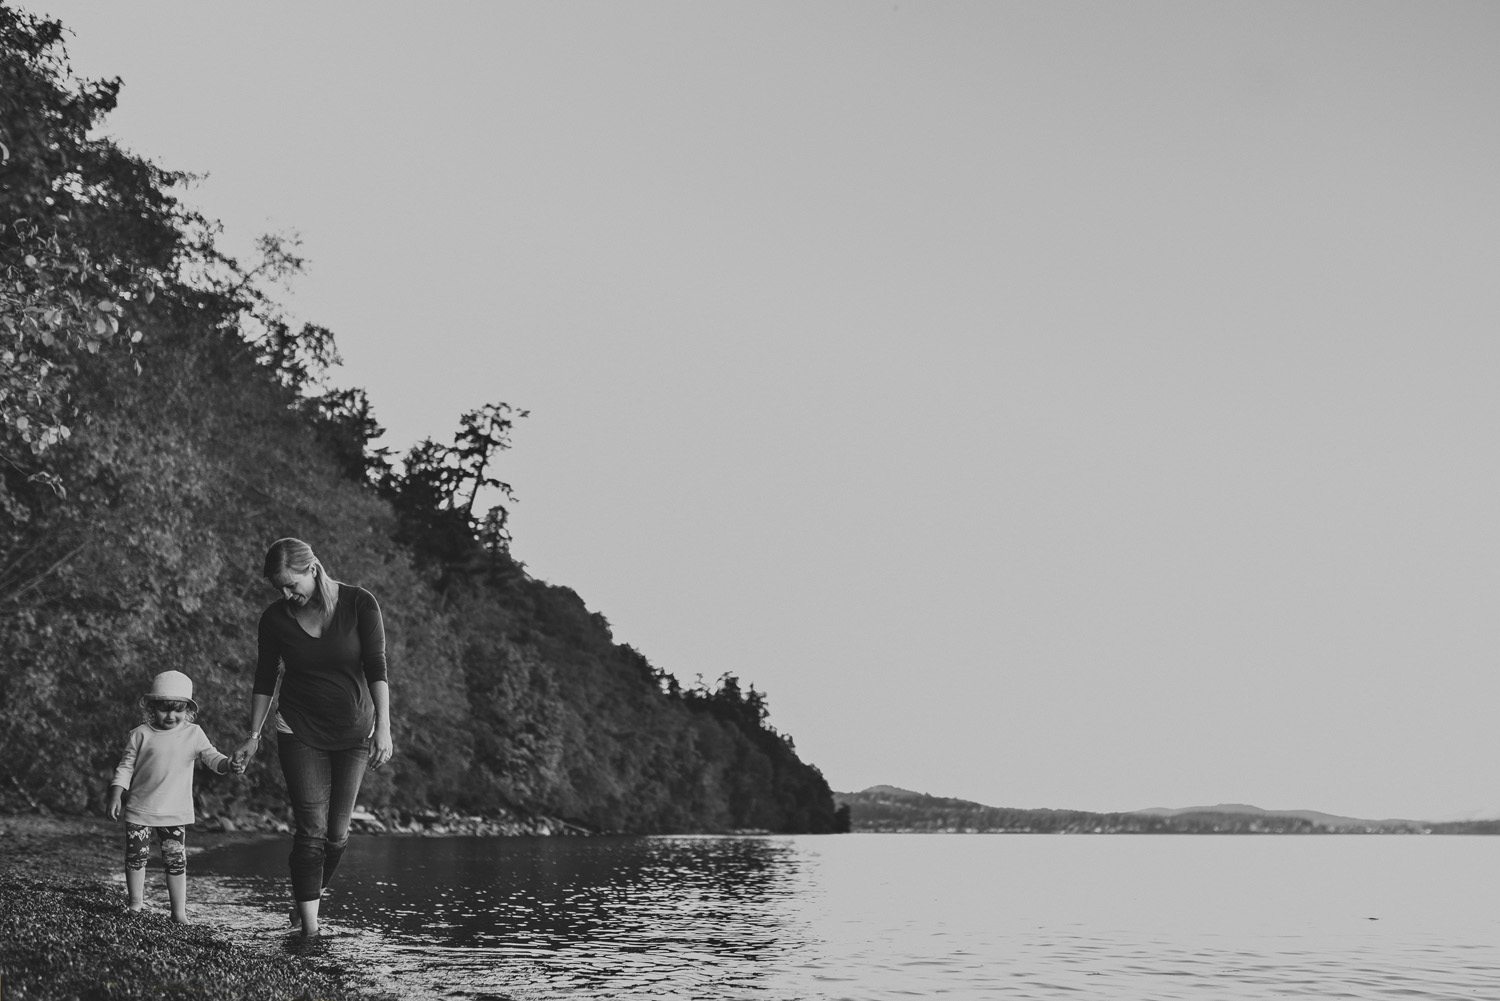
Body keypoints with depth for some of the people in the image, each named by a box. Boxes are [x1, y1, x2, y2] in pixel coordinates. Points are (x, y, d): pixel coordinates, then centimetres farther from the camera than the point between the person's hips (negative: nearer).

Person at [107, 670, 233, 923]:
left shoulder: (193, 734, 0)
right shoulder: (141, 735, -3)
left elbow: (212, 757, -6)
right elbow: (126, 767, 2)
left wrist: (229, 763, -26)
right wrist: (115, 796, -4)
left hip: (175, 813, 0)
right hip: (140, 809, 0)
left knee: (176, 862, 1)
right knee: (136, 857, 7)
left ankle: (179, 912, 7)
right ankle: (136, 904, 26)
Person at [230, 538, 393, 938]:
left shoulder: (359, 604, -11)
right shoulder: (275, 618, -6)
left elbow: (377, 669, -13)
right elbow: (264, 680, 4)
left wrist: (383, 728, -20)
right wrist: (254, 736, 3)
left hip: (353, 733, 0)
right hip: (299, 732, 0)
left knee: (337, 833, 5)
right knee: (311, 830, -9)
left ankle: (304, 901, 28)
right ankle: (309, 928, -7)